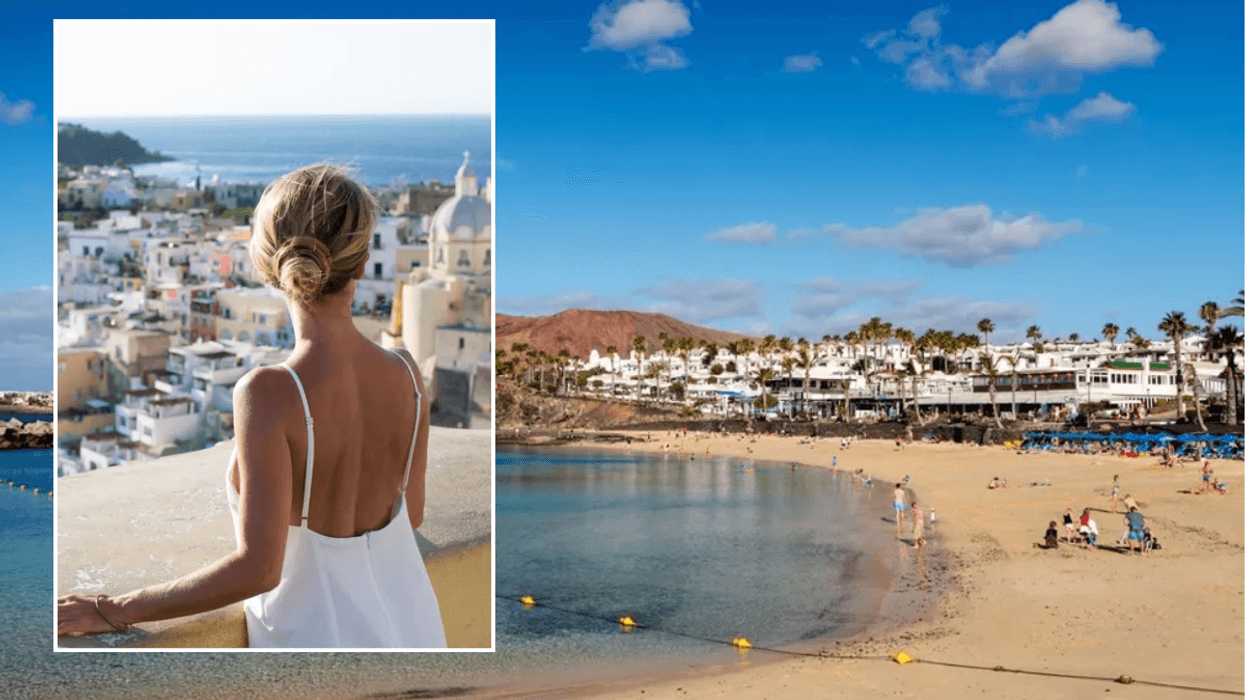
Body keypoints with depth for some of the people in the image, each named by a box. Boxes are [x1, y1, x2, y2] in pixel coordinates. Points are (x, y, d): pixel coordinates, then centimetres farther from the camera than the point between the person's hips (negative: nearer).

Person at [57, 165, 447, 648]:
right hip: (409, 624, 5)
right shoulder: (407, 377, -9)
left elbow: (258, 568, -23)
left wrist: (118, 610, -12)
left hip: (319, 633, -5)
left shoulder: (269, 394, -24)